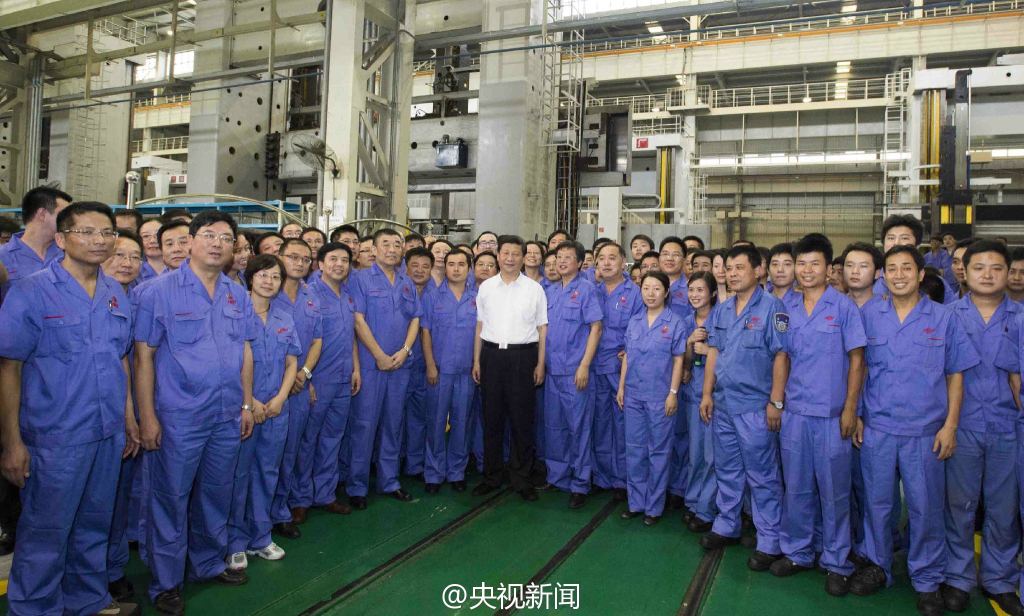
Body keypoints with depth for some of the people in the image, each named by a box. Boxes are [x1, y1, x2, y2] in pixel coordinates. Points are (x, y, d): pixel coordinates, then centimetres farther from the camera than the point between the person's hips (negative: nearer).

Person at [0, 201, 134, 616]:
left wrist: (129, 419, 12)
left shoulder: (116, 294, 6)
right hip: (55, 438, -5)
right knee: (46, 534, 8)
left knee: (94, 525, 20)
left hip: (108, 434, 5)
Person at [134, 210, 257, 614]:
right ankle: (165, 582, 25)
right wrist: (147, 416, -11)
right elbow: (144, 356, -9)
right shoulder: (158, 291, -7)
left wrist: (247, 403, 10)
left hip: (227, 417, 5)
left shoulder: (238, 296, 8)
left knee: (216, 495, 18)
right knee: (171, 499, 7)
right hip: (178, 417, -5)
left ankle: (209, 563, 37)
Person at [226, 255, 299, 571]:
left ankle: (260, 537, 26)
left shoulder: (285, 318, 9)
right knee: (239, 473, 3)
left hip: (277, 409, 5)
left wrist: (281, 397, -3)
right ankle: (236, 542, 18)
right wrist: (249, 401, -13)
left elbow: (291, 362, 10)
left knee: (267, 472, 12)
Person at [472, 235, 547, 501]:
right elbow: (480, 325, 11)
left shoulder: (534, 289, 3)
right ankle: (491, 476, 22)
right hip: (491, 353, 2)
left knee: (522, 419, 3)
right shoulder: (486, 287, 8)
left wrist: (540, 364, -1)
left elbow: (542, 328, 4)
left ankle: (523, 479, 17)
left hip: (522, 354, -2)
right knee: (492, 417, 8)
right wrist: (476, 360, 7)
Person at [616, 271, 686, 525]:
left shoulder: (675, 323, -4)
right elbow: (627, 357, 11)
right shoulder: (634, 321, 7)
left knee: (658, 451, 6)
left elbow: (678, 360, -5)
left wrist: (673, 393, -10)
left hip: (660, 396, -4)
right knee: (634, 449, 10)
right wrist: (621, 387, 7)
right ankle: (635, 502, 23)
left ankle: (654, 506, 18)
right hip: (633, 394, 4)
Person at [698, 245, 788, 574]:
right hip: (723, 404, 6)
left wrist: (776, 402, -15)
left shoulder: (772, 307, -10)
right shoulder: (722, 310, 10)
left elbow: (780, 356, -12)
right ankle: (726, 527, 33)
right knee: (727, 469, 18)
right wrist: (707, 393, 9)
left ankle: (769, 542, 15)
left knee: (762, 476, 3)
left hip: (755, 406, -6)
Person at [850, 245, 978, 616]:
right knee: (877, 502, 11)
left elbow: (955, 375, 3)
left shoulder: (943, 318, 1)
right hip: (876, 428, 1)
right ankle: (877, 566, 28)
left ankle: (927, 580, 24)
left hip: (925, 432, -1)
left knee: (925, 507, 6)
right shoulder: (869, 316, 3)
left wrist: (950, 424, -3)